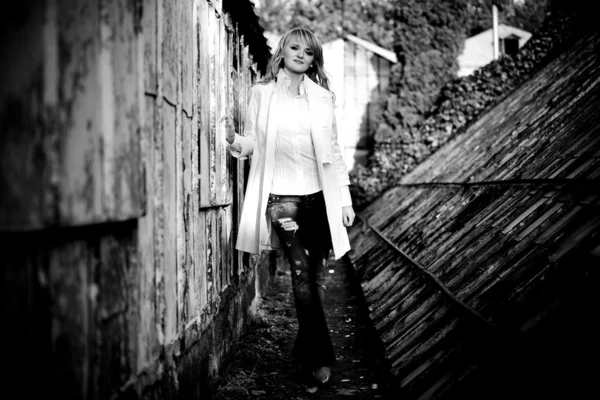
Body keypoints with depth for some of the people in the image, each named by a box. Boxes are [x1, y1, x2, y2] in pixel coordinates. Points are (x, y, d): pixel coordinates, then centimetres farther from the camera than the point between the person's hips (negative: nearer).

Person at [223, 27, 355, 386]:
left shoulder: (322, 97, 8)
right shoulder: (262, 93, 4)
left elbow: (334, 151, 9)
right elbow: (254, 142, 7)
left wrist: (345, 199, 6)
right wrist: (236, 141, -16)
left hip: (320, 196, 3)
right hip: (283, 196, -2)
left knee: (317, 276, 4)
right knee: (302, 274, -9)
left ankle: (305, 353, 19)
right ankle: (321, 358, -4)